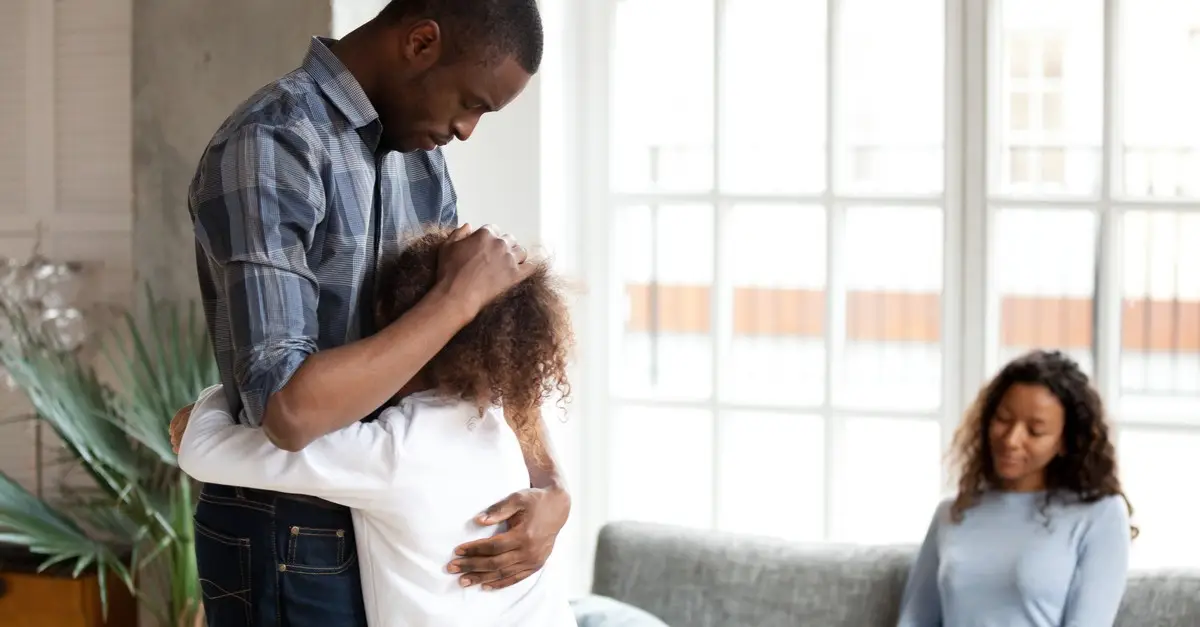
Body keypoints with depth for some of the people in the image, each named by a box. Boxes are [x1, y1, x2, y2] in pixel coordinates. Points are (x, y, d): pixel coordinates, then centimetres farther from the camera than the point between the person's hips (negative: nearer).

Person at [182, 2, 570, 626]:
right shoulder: (269, 147, -20)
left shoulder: (418, 154, 6)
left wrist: (548, 485, -9)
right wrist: (461, 294, -23)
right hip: (291, 546, -8)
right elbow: (287, 409, -30)